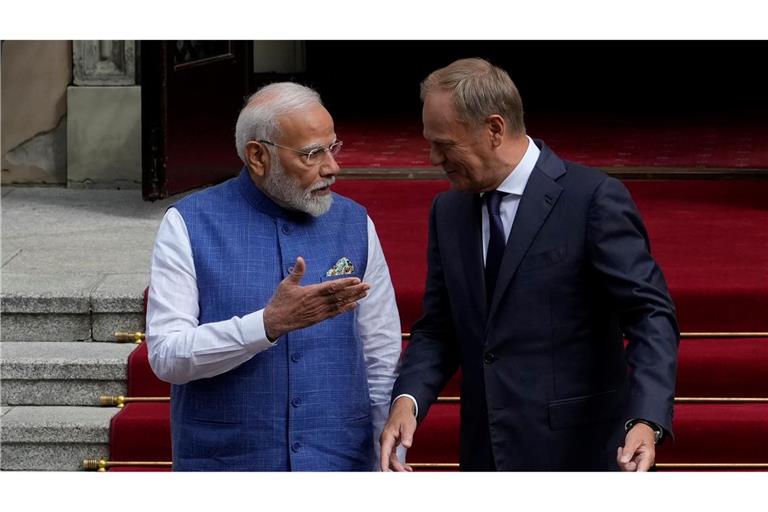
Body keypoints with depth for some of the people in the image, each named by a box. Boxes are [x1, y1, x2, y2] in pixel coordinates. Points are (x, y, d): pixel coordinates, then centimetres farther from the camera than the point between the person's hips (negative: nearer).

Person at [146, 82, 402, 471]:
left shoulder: (355, 224, 6)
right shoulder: (189, 225, -3)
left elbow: (383, 364, 8)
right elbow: (167, 355, -13)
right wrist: (270, 323, -24)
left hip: (338, 466, 2)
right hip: (227, 463, -2)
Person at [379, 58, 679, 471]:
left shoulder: (594, 199, -10)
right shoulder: (449, 211, 10)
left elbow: (650, 315, -14)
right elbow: (438, 329, 12)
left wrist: (647, 421, -29)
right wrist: (407, 400, -8)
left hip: (575, 452, -6)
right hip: (486, 453, 6)